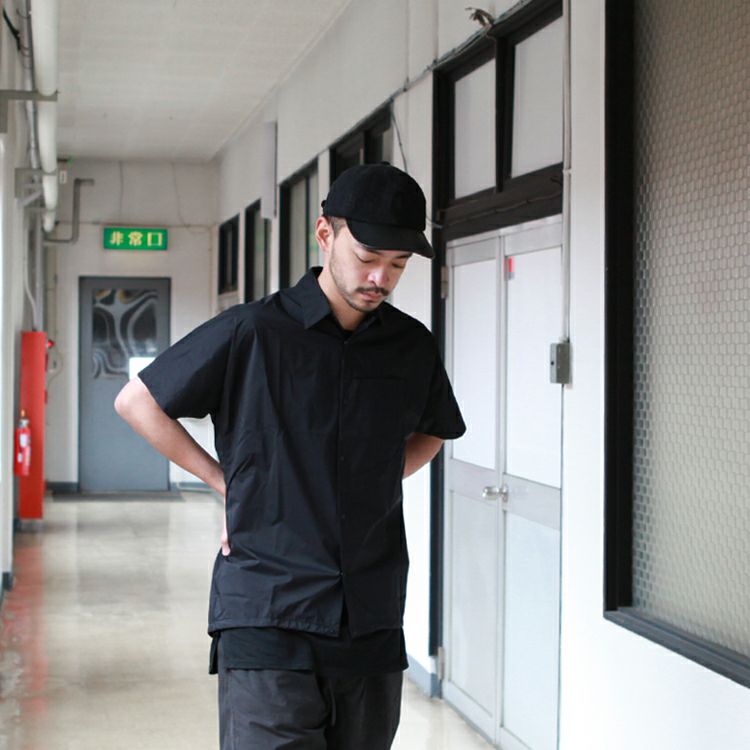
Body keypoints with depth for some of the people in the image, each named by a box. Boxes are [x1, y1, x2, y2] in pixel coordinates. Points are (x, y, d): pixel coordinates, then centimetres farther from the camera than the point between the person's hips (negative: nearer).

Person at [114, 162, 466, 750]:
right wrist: (227, 483, 4)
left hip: (373, 625, 4)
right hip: (268, 619, -4)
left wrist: (372, 485, 12)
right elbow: (136, 402, 7)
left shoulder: (412, 347, 7)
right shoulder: (250, 333, -4)